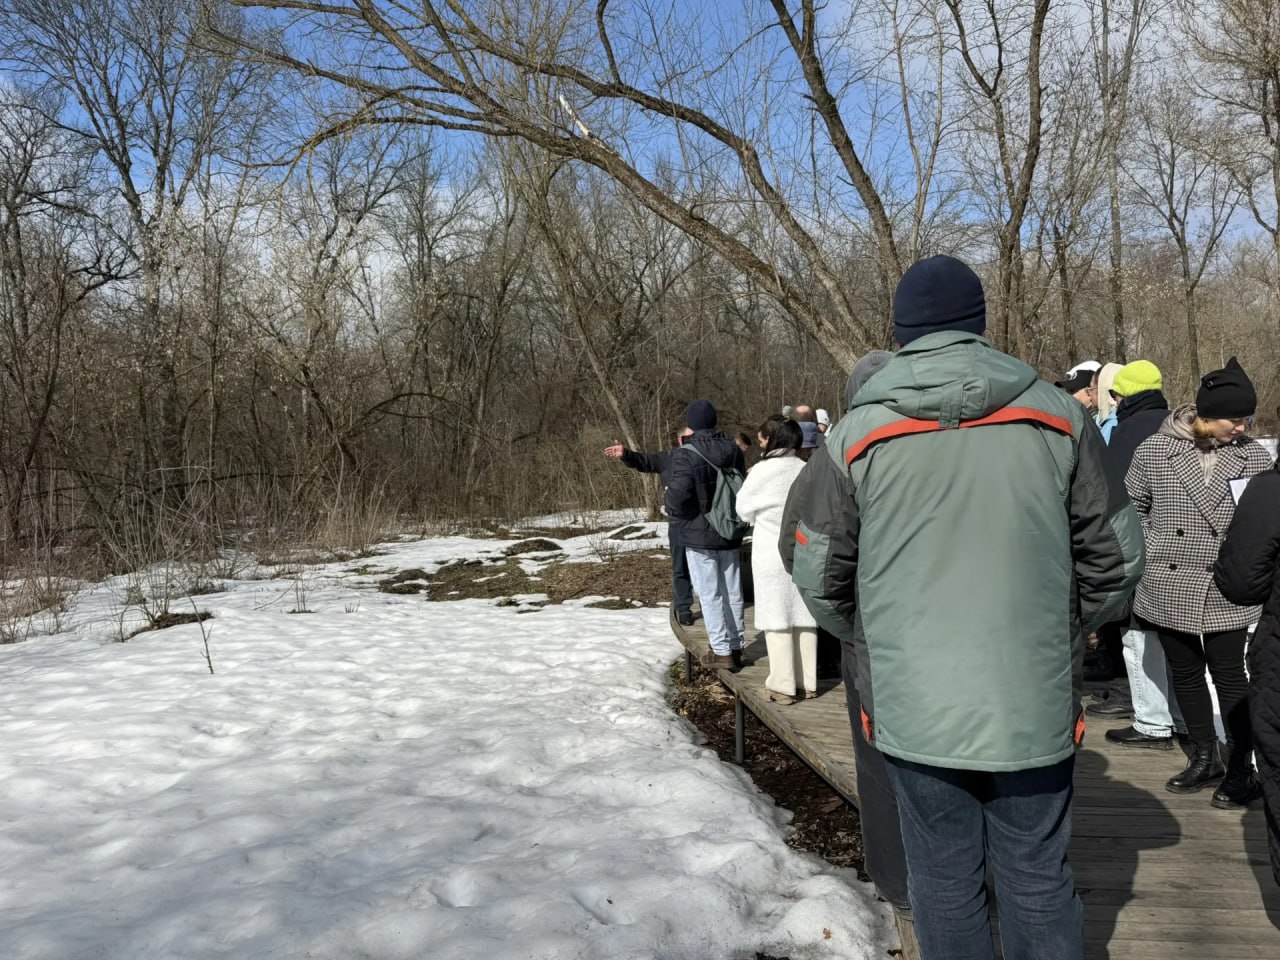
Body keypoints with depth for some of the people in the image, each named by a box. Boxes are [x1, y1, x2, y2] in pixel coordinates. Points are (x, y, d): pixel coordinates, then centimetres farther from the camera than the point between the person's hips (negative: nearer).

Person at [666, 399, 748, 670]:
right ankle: (736, 646, 23)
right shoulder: (733, 451, 0)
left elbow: (678, 496, -25)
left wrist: (673, 509, -4)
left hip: (699, 535, -6)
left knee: (709, 594, 3)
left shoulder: (685, 455, -19)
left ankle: (721, 651, 6)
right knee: (732, 592, 14)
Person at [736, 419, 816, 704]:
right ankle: (807, 682, 17)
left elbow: (743, 508, 2)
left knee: (777, 620, 2)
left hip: (772, 554, -4)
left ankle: (783, 686, 5)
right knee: (804, 619, 10)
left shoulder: (763, 470, -10)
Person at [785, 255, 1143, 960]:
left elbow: (820, 578, -1)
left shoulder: (855, 435, -7)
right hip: (1034, 704, 1)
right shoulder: (1057, 417, -4)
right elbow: (1116, 558, 2)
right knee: (1038, 879, 17)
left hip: (913, 707, 0)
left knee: (943, 879, 15)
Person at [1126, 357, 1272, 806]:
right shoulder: (1155, 451, -4)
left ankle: (1242, 767, 14)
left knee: (1229, 674, 0)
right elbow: (1133, 508, 6)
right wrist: (1151, 552, -2)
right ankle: (1205, 757, 29)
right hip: (1170, 589, 1)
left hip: (1226, 592, -1)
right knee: (1186, 674, 13)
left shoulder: (1253, 455, -2)